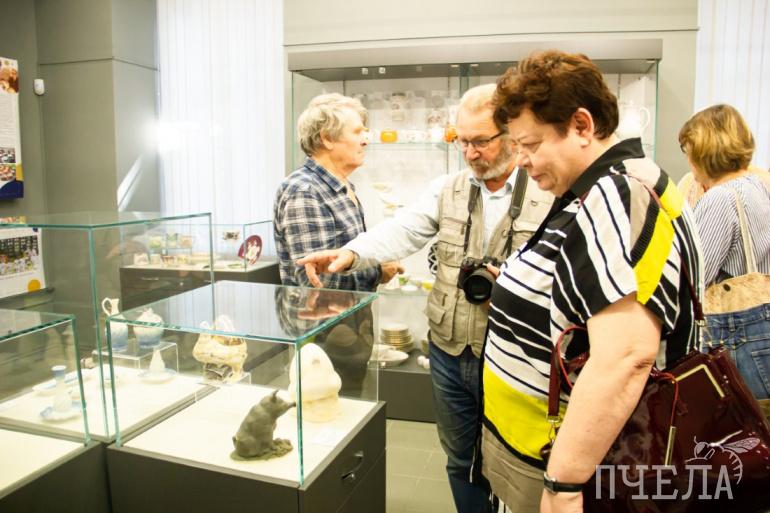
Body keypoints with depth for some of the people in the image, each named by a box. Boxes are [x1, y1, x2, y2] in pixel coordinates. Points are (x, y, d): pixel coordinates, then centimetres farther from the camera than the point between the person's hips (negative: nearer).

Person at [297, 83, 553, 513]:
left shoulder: (548, 197, -8)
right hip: (450, 354, 4)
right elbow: (403, 231, -10)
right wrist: (351, 254, -27)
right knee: (461, 461, 21)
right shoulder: (447, 189, 3)